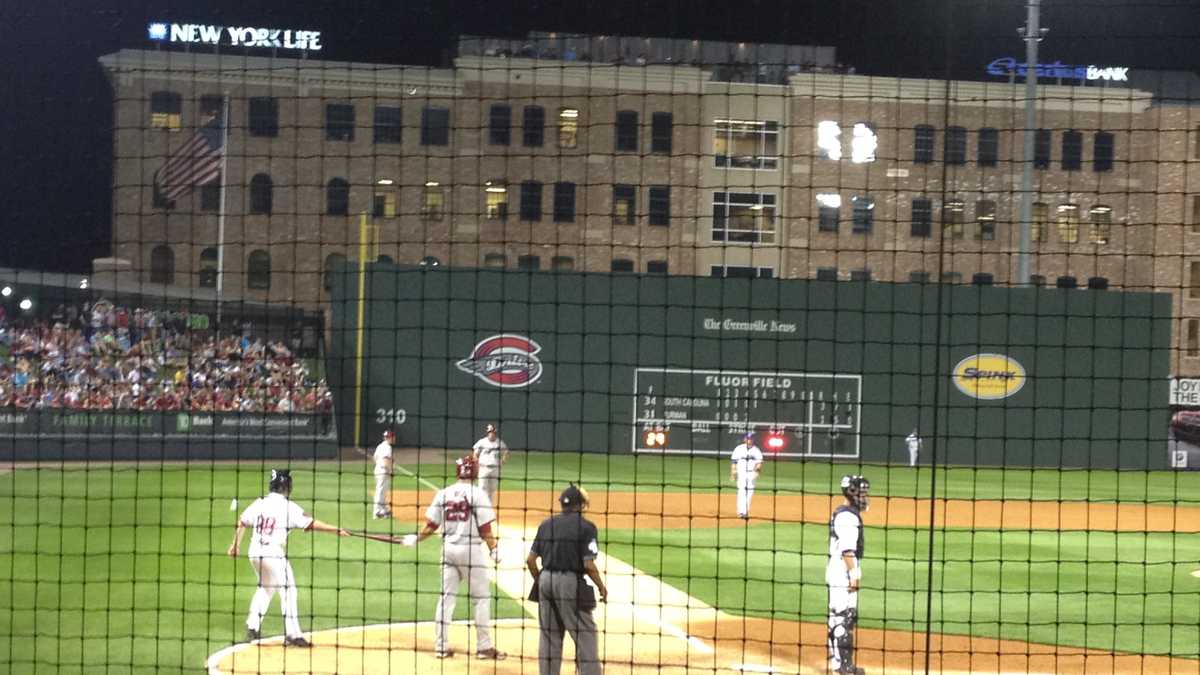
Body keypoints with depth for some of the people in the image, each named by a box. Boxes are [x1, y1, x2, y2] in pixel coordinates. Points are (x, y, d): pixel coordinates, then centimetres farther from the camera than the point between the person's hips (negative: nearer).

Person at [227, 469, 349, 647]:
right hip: (274, 555, -7)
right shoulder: (288, 507, -11)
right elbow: (312, 524, -14)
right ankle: (292, 634, -5)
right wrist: (337, 530, -9)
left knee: (266, 588, 26)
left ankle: (252, 627, 25)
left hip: (255, 553, 7)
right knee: (288, 591, 0)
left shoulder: (259, 503, 6)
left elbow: (241, 522, 12)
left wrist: (236, 544, 23)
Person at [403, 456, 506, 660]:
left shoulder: (443, 493, 3)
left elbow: (431, 526, 5)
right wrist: (493, 550, -6)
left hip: (448, 549, 4)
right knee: (481, 598, 5)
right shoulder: (477, 494, -9)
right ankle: (484, 647, 6)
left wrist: (416, 539, 20)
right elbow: (485, 528, -12)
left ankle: (441, 646, 11)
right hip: (470, 549, -4)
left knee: (447, 597, 10)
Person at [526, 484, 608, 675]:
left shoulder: (546, 524, 8)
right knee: (585, 634, 0)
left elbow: (530, 560, 7)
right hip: (570, 581, -6)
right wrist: (601, 587, 1)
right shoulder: (585, 526, -8)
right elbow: (589, 565, -13)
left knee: (549, 635, 13)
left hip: (546, 580, 6)